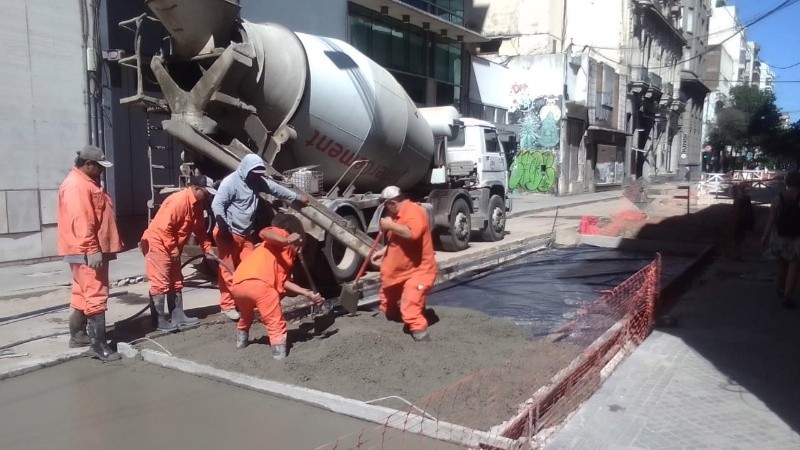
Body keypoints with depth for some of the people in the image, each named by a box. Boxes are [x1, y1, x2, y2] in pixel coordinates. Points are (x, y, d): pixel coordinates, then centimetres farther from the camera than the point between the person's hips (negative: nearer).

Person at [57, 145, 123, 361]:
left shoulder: (87, 183, 19)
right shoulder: (76, 185, -16)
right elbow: (81, 221, -25)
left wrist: (97, 248, 26)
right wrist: (92, 250, -28)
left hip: (92, 250, 11)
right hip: (86, 252, -11)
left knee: (83, 294, 18)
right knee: (96, 295, -11)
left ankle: (77, 335, 29)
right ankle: (99, 345, -9)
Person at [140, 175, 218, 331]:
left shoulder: (197, 205, 5)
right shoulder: (179, 201, -24)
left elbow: (200, 229, 13)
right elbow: (164, 227, -27)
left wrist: (207, 247, 2)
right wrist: (174, 249, -21)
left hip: (172, 247, 10)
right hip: (157, 244, -10)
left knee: (176, 282, 12)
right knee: (160, 283, -7)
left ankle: (178, 316, 19)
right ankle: (159, 321, -1)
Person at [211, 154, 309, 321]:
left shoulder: (258, 181, 9)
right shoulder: (230, 182, -15)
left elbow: (276, 189, 20)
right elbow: (216, 205, -21)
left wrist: (297, 197, 27)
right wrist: (224, 228, -25)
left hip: (245, 234, 8)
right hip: (228, 234, -8)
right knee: (228, 270, -2)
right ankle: (227, 305, 7)